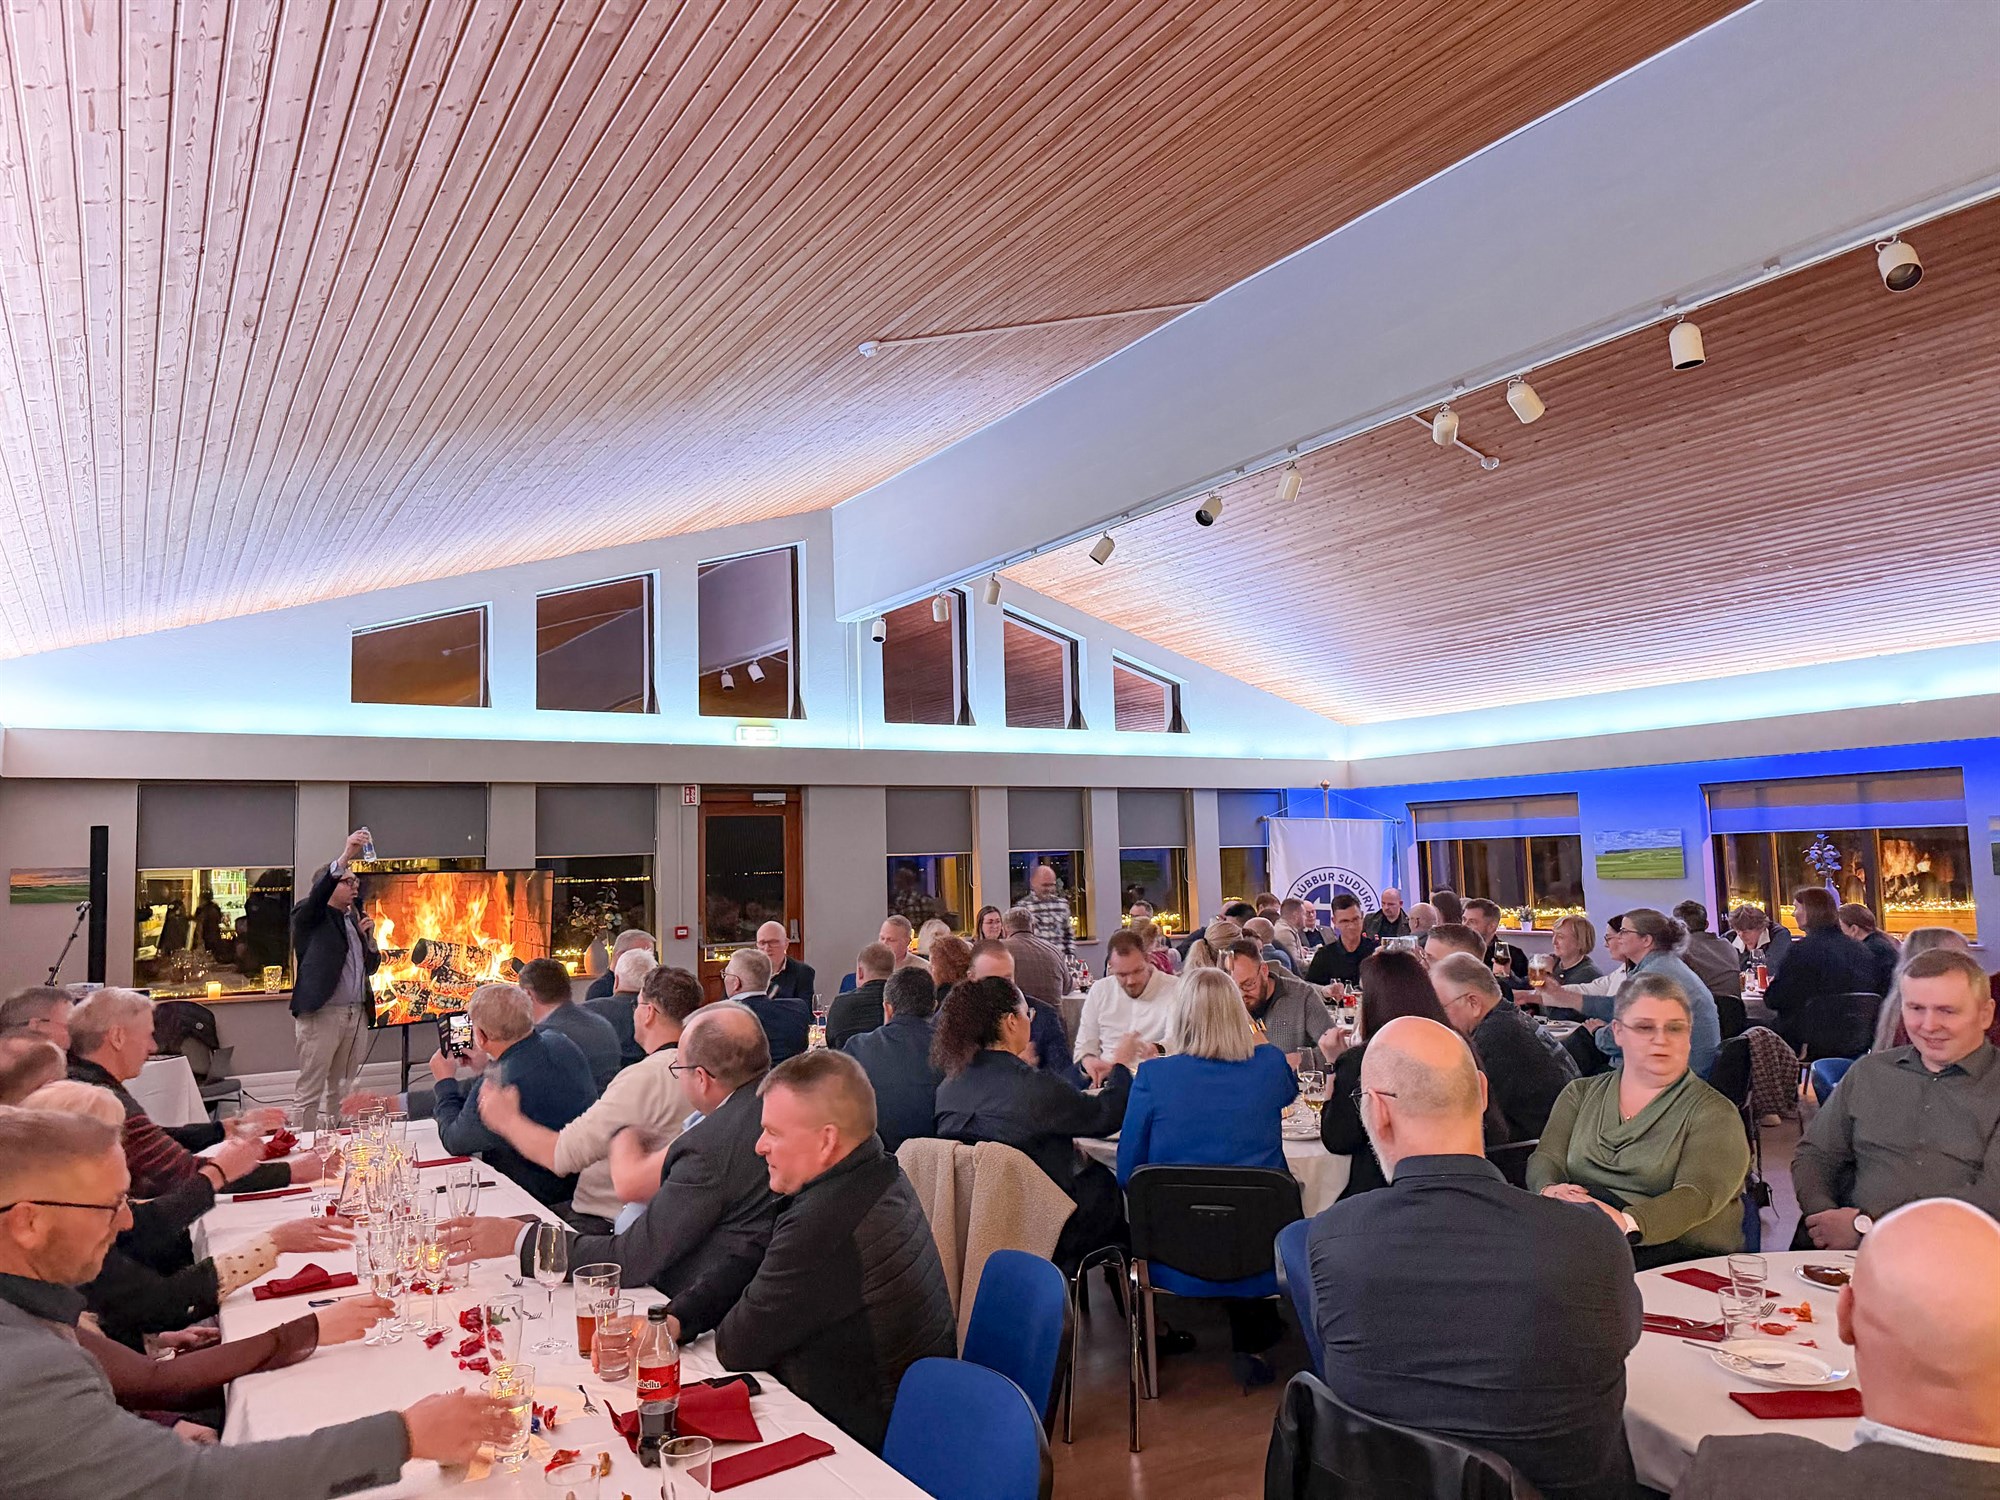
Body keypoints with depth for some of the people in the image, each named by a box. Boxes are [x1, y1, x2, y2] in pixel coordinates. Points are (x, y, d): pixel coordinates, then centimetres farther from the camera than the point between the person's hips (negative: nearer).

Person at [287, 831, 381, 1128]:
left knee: (343, 1089, 11)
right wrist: (345, 857, -34)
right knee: (310, 1091, -4)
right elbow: (318, 895, -23)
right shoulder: (309, 917, 1)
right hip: (321, 1013, -7)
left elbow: (371, 966, 22)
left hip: (355, 1013, 7)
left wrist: (368, 936, 4)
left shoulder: (354, 920, 20)